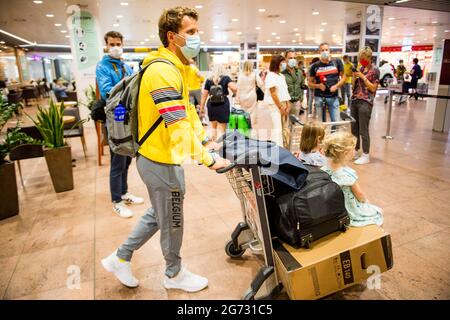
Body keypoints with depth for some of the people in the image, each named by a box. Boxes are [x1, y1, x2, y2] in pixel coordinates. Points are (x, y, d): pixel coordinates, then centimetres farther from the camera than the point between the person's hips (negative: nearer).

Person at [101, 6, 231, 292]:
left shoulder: (175, 68, 12)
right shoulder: (163, 70, -23)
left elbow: (187, 110, 16)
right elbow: (178, 126, -30)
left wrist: (205, 140, 12)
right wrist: (208, 160, -26)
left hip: (158, 158, 10)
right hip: (163, 162, -10)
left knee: (159, 214, 25)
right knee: (172, 221, 10)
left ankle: (120, 258, 39)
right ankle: (175, 274, 35)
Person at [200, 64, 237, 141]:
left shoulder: (209, 80, 4)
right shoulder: (226, 78, -3)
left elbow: (204, 95, 4)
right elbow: (234, 88, -18)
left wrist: (202, 107, 12)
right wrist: (234, 93, 4)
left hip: (211, 105, 3)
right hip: (223, 105, -3)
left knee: (213, 127, 23)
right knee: (221, 130, 3)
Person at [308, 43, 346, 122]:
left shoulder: (337, 62, 3)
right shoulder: (315, 66, 2)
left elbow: (343, 77, 8)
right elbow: (310, 83, 7)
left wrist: (336, 86, -10)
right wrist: (318, 86, -13)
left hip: (333, 97, 0)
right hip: (319, 97, 0)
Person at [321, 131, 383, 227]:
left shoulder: (324, 169, -14)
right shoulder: (348, 174, -32)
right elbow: (360, 195, -16)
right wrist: (365, 200, 4)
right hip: (351, 213, -7)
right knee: (378, 212, 22)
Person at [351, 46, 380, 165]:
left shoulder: (375, 70, -4)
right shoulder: (361, 69, 14)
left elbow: (373, 88, -9)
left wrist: (363, 77, -12)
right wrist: (354, 76, 0)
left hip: (365, 102, -7)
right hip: (355, 101, 7)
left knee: (363, 130, -5)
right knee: (354, 129, 11)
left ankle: (366, 156, 4)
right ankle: (355, 151, 25)